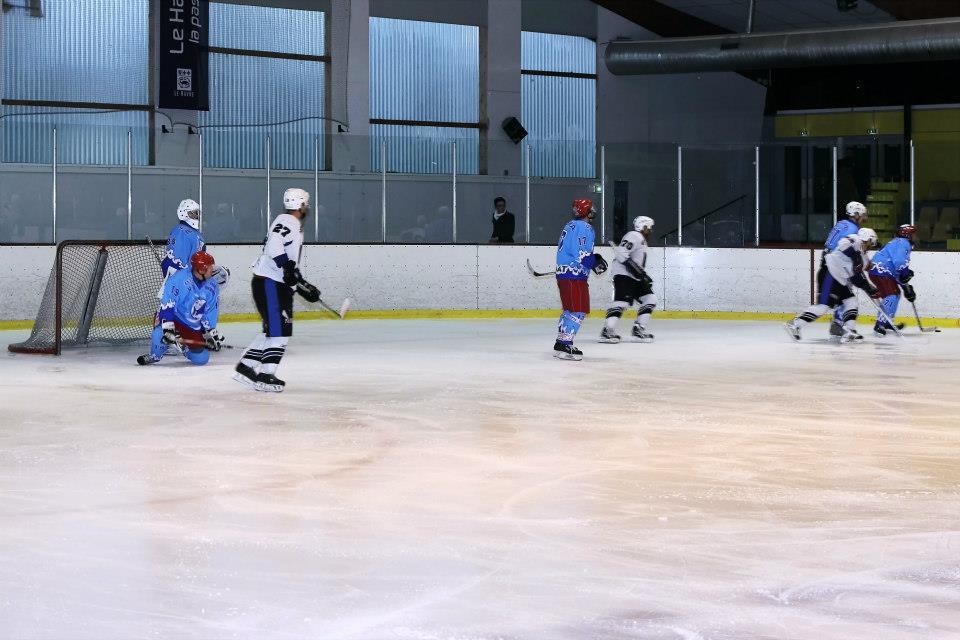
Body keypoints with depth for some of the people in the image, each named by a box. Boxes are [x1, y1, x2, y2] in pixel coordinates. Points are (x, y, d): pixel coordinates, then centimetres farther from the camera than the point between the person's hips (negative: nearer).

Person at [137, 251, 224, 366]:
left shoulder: (213, 288, -4)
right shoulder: (178, 278, -23)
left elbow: (210, 316, 3)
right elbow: (166, 304, -27)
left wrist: (211, 334, -5)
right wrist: (168, 327, -35)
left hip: (194, 327, 5)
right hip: (172, 317, -5)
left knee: (201, 359, -7)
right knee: (161, 334, -37)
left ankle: (184, 346, 29)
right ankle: (155, 356, 0)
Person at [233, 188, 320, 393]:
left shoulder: (294, 226, 23)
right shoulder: (287, 221, -10)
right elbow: (274, 244, -29)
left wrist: (303, 286, 25)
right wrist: (288, 267, -35)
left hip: (278, 284, 11)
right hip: (268, 283, -11)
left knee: (274, 329, 14)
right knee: (280, 329, -11)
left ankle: (245, 367, 17)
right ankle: (266, 375, -12)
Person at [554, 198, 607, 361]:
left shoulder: (570, 225, 16)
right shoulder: (584, 228, -14)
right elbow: (583, 255, -21)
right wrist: (596, 263, -4)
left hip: (563, 273, 10)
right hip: (575, 275, -10)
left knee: (569, 309, 17)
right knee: (579, 311, -8)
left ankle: (560, 343, 20)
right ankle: (564, 345, -13)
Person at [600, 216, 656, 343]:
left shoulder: (642, 241, 26)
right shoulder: (634, 236, -8)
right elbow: (620, 252, -22)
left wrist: (645, 277, 20)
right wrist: (632, 266, -27)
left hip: (634, 277, 11)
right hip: (623, 275, -11)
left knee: (650, 299, 6)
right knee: (622, 301, -22)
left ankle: (639, 329, 9)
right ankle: (607, 331, -25)